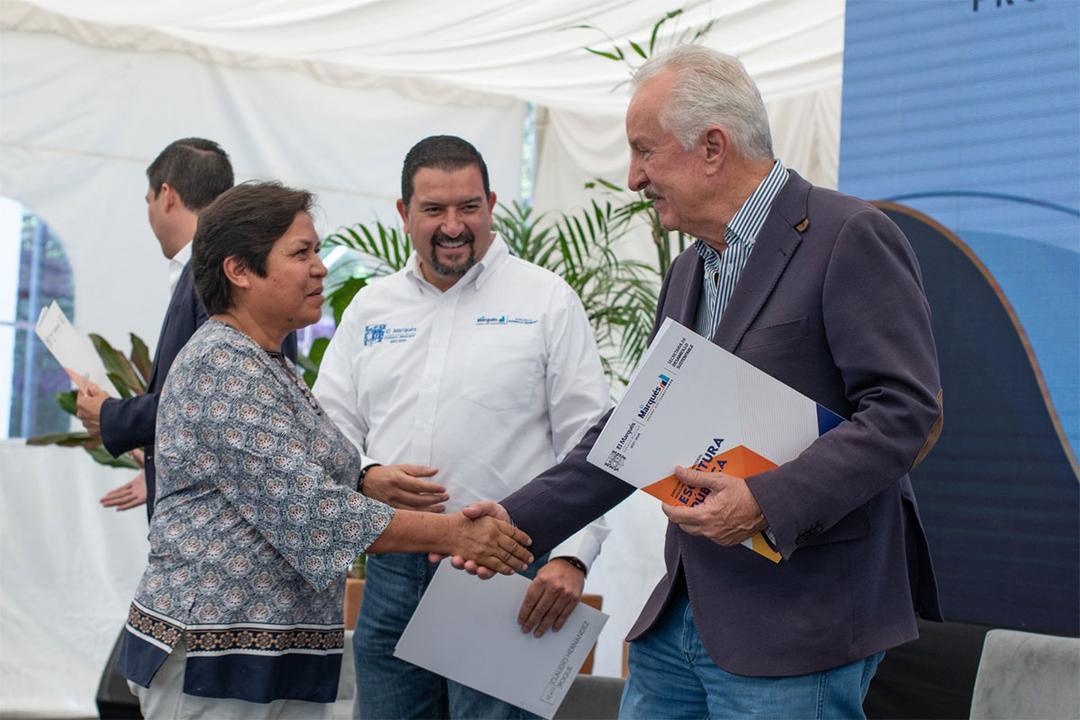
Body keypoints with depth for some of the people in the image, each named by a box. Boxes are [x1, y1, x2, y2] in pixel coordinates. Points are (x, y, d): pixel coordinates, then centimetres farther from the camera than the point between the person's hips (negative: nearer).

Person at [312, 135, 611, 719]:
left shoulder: (547, 300, 0)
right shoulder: (370, 307, 12)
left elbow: (589, 443, -4)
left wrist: (572, 557, -14)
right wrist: (367, 478, -9)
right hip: (392, 570, 4)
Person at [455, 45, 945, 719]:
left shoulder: (849, 238, -10)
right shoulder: (691, 271, 17)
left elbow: (907, 409, -17)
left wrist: (768, 502, -25)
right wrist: (522, 519, 14)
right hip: (679, 618, 8)